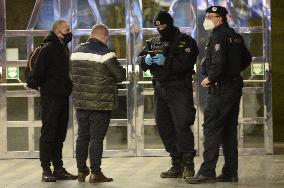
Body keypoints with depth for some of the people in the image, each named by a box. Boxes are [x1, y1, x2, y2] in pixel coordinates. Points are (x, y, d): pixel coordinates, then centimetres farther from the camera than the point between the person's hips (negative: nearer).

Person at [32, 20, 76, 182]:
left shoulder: (63, 48, 15)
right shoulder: (48, 48, -12)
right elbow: (37, 72, -18)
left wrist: (68, 86, 12)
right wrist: (44, 85, -7)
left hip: (63, 96, 8)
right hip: (51, 97, -8)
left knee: (60, 134, 11)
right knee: (48, 133, -4)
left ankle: (58, 168, 16)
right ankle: (46, 170, -2)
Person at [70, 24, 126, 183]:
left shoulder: (77, 51, 7)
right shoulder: (105, 53, -13)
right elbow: (121, 75, -10)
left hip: (80, 102, 6)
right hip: (101, 103, -6)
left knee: (82, 136, 13)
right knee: (96, 138, -3)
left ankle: (81, 171, 17)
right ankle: (95, 173, -2)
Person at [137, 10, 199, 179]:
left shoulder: (185, 40, -4)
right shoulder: (154, 42, 16)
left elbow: (187, 63, -17)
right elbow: (140, 59, 9)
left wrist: (166, 62, -24)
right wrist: (146, 60, -14)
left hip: (180, 89, -7)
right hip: (161, 89, 7)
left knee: (182, 125, -13)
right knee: (164, 127, 8)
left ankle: (188, 164, -6)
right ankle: (176, 165, 17)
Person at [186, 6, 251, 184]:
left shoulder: (218, 37, -13)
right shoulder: (236, 36, 15)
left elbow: (219, 62, -24)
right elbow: (246, 59, 25)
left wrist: (210, 78, -11)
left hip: (220, 89, -9)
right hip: (235, 87, 9)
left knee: (211, 129, -8)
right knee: (230, 129, 11)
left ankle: (207, 172, -12)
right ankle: (231, 172, 12)